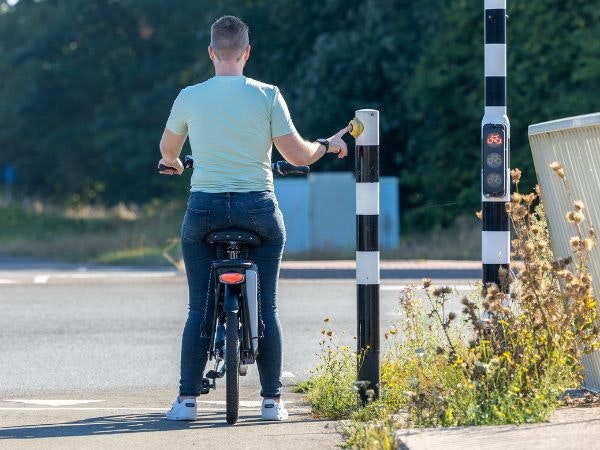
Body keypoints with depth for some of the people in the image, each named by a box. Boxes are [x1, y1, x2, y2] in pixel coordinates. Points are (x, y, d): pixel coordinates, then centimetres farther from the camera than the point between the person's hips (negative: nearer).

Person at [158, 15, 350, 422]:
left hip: (204, 209, 1)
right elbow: (298, 155, -4)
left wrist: (172, 163, 43)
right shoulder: (267, 96, -4)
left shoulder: (189, 97, 1)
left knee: (200, 308, 4)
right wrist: (327, 145, 17)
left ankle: (187, 399, -1)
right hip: (258, 209, -1)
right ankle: (272, 400, 6)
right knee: (266, 307, 6)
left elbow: (168, 148, 20)